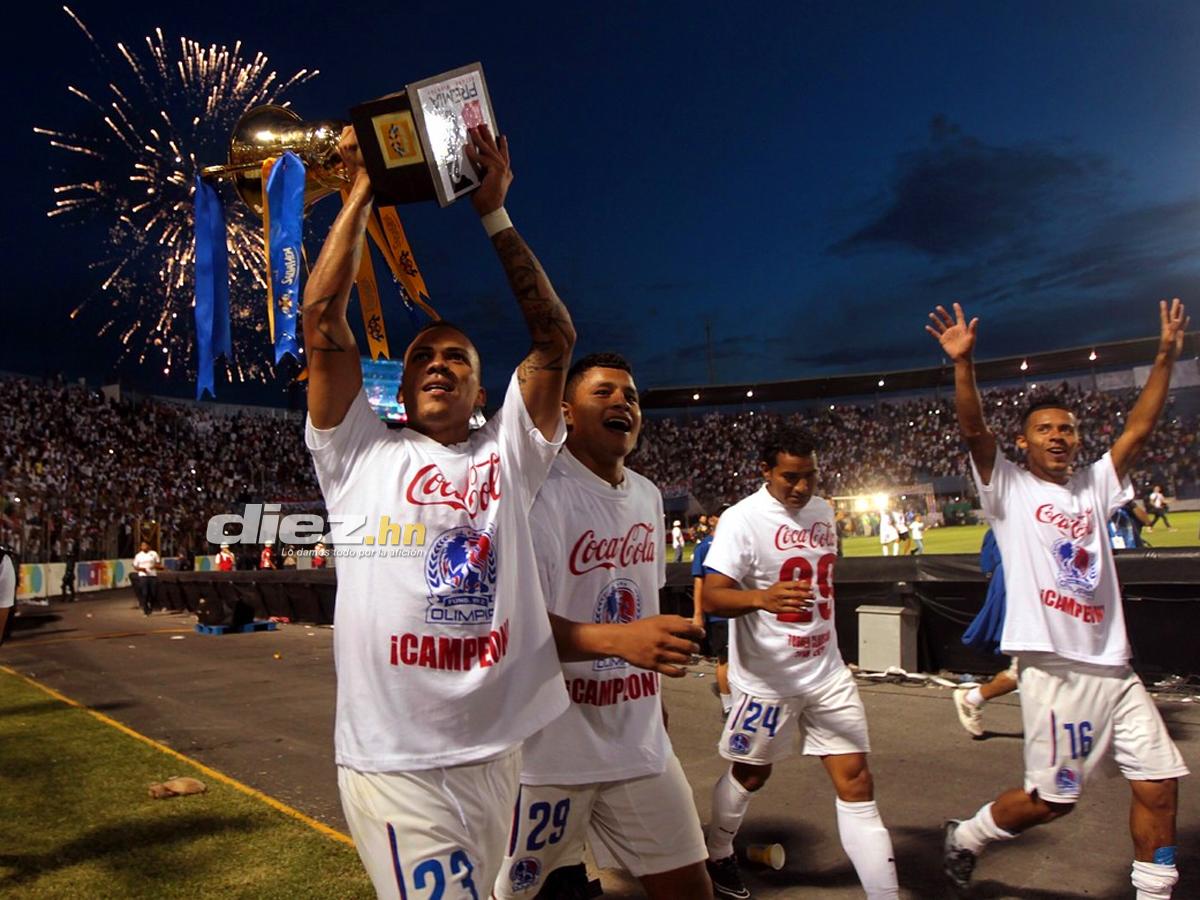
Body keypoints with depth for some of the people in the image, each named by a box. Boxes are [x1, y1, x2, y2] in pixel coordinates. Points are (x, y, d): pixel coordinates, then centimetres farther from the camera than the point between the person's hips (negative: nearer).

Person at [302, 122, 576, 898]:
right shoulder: (361, 454, 5)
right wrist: (361, 195, 2)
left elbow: (554, 337, 2)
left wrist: (494, 213, 2)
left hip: (502, 752, 3)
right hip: (393, 765, -2)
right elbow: (323, 318, -1)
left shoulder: (508, 454, 9)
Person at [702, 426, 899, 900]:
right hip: (768, 678, -5)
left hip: (828, 673, 5)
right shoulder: (743, 519, -16)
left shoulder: (823, 511, 6)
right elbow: (712, 596, -24)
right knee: (749, 774, 14)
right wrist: (762, 597, -43)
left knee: (856, 780, 2)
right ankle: (717, 857, 41)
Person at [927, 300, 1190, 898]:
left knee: (1159, 786, 7)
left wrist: (1166, 355, 7)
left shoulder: (1094, 487, 14)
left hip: (1114, 668, 6)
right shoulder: (1009, 489, -1)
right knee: (1052, 799, 2)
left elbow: (1138, 429, 11)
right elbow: (973, 430, -15)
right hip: (1056, 670, -6)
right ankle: (965, 837, 26)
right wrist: (963, 363, -27)